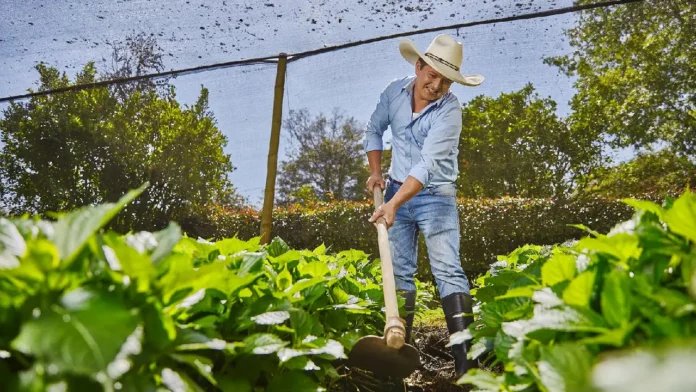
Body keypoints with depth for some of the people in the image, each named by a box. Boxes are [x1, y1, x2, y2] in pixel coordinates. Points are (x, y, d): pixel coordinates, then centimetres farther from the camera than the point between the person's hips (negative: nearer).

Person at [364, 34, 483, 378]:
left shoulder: (449, 111, -20)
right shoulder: (394, 91, -3)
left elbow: (427, 164, -29)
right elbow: (374, 130, 13)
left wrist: (393, 204, -37)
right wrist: (375, 171, 1)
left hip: (435, 196, -5)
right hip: (397, 192, 5)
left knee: (448, 271, -14)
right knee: (399, 272, 7)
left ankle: (466, 357, -17)